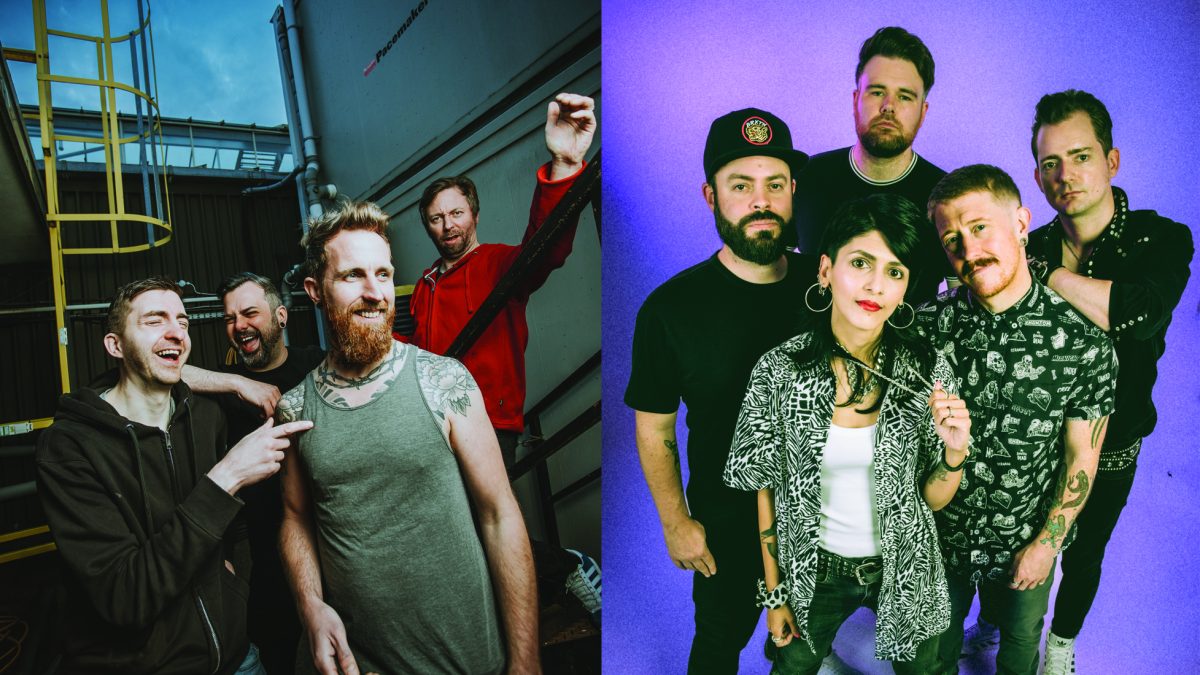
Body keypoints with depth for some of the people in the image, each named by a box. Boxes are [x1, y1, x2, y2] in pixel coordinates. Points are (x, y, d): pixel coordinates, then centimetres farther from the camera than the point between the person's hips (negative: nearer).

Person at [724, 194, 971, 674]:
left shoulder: (927, 370, -17)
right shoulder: (779, 370, -19)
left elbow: (933, 498, -6)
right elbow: (767, 489, -7)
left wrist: (954, 450, -26)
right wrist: (774, 593, -1)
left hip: (904, 570, 1)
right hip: (814, 569, 0)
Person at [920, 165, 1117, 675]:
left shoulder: (1083, 342, -19)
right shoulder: (929, 325, -16)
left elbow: (1081, 456, -10)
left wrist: (1047, 543, -7)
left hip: (1026, 542, 0)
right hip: (939, 535, 1)